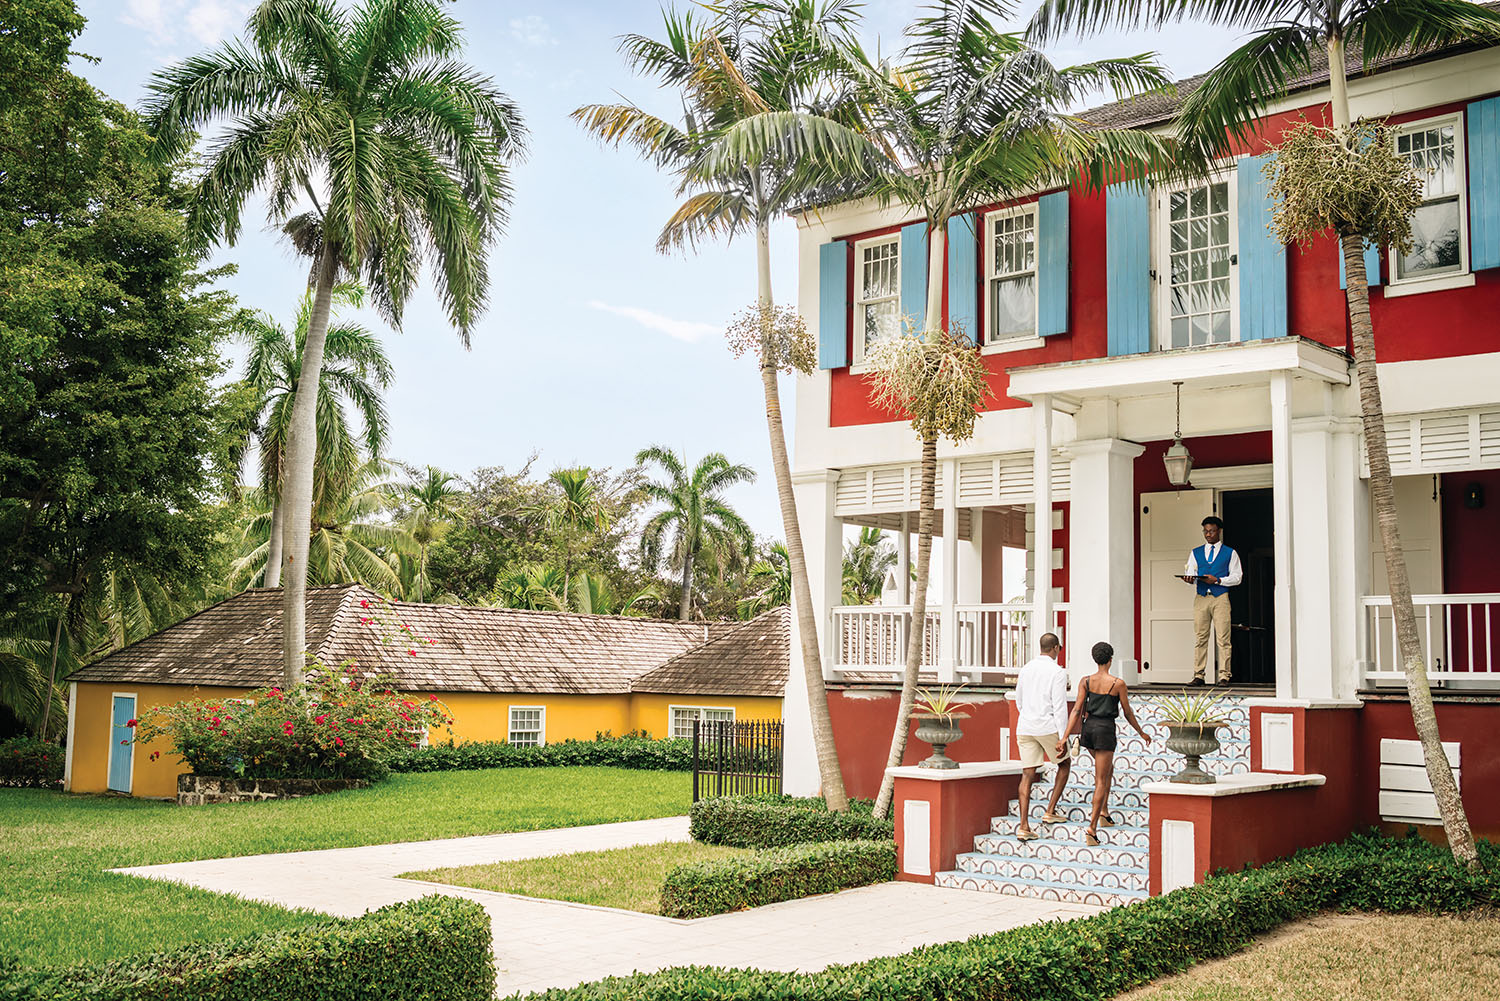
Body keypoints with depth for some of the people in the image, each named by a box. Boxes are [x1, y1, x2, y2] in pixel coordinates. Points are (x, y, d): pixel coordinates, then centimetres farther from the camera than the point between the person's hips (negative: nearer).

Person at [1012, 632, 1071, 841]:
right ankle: (1050, 811, 14)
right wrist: (1063, 738, -13)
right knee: (1064, 763, 19)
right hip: (1048, 727, -5)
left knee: (1027, 775, 3)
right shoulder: (1057, 672, -8)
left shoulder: (1025, 669, 11)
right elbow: (1059, 706, -13)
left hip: (1024, 727, 5)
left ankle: (1024, 826, -3)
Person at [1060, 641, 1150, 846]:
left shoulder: (1086, 681, 0)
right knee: (1101, 781, -2)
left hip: (1089, 728, 5)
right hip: (1106, 730, -5)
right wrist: (1141, 733, 15)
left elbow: (1077, 711, -5)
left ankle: (1103, 811, 26)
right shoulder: (1118, 683, -9)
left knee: (1108, 768, 29)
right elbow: (1128, 713, -1)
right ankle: (1092, 828, -9)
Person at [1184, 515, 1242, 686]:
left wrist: (1217, 580, -11)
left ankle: (1224, 676, -4)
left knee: (1223, 638, -7)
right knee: (1200, 638, -1)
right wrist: (1190, 579, -11)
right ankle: (1198, 675, 1)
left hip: (1221, 598, -2)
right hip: (1201, 598, 3)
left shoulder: (1230, 553, 10)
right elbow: (1190, 574, 13)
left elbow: (1237, 577, 4)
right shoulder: (1195, 553, 18)